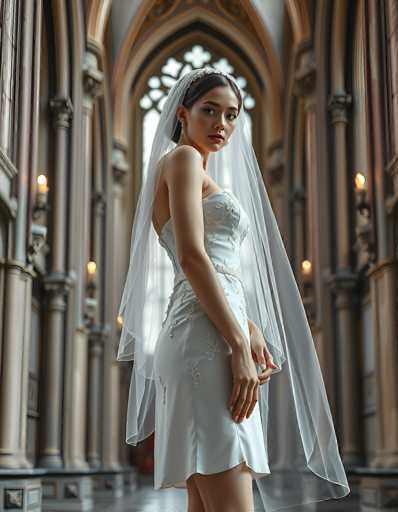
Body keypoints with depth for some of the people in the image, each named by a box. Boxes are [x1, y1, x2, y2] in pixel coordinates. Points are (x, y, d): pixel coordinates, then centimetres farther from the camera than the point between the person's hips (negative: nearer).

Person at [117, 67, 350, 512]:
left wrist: (251, 330, 13)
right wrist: (238, 345, -17)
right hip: (206, 338, -10)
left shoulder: (198, 171, 27)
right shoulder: (183, 158, -1)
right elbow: (191, 256, -14)